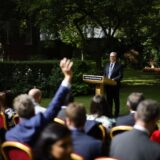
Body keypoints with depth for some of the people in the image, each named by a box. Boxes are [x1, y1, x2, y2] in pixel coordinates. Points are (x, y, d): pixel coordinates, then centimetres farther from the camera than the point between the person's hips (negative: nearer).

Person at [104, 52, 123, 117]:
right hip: (108, 85, 6)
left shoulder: (119, 66, -3)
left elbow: (120, 76, -10)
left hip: (115, 85, -5)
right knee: (109, 100, 9)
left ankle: (116, 114, 9)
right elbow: (104, 74, 18)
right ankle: (109, 113, 16)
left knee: (116, 100, 2)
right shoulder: (107, 65, 15)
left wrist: (113, 79, -23)